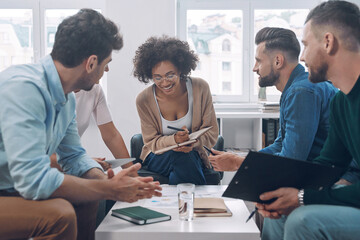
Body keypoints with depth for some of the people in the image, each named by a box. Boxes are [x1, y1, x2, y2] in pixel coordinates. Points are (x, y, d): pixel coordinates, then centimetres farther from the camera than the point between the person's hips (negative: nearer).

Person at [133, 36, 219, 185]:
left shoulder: (200, 88, -11)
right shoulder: (144, 100, -13)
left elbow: (212, 133, -5)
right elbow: (151, 142, -6)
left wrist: (192, 141, -28)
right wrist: (174, 140, -29)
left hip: (194, 155, 1)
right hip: (158, 157, -1)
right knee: (182, 156, -34)